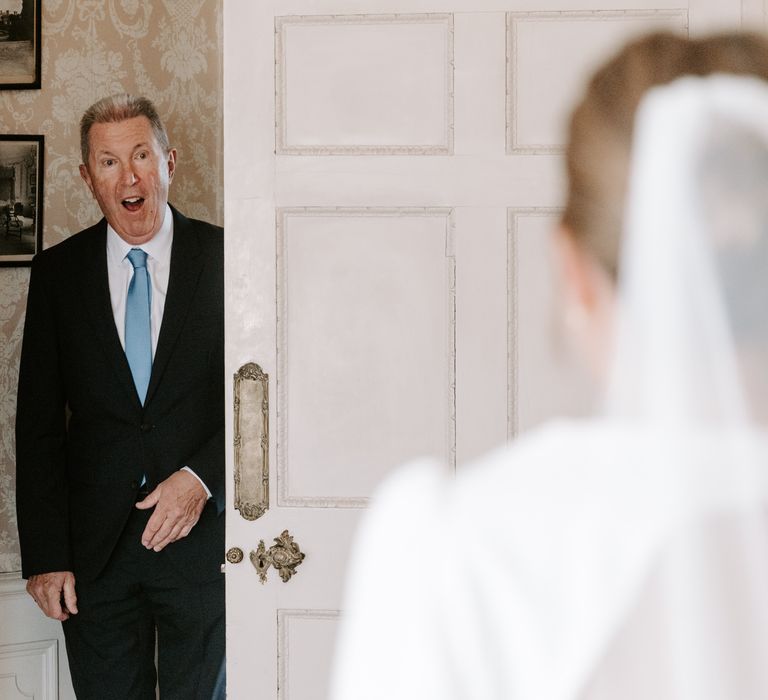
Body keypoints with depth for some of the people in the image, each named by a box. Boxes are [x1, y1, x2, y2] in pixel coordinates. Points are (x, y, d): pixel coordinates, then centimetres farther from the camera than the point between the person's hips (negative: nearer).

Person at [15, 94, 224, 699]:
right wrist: (44, 556, -3)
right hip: (94, 551, 1)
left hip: (201, 533, -1)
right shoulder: (56, 273, 3)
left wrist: (202, 476, -16)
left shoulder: (224, 258, -1)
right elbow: (39, 423, 2)